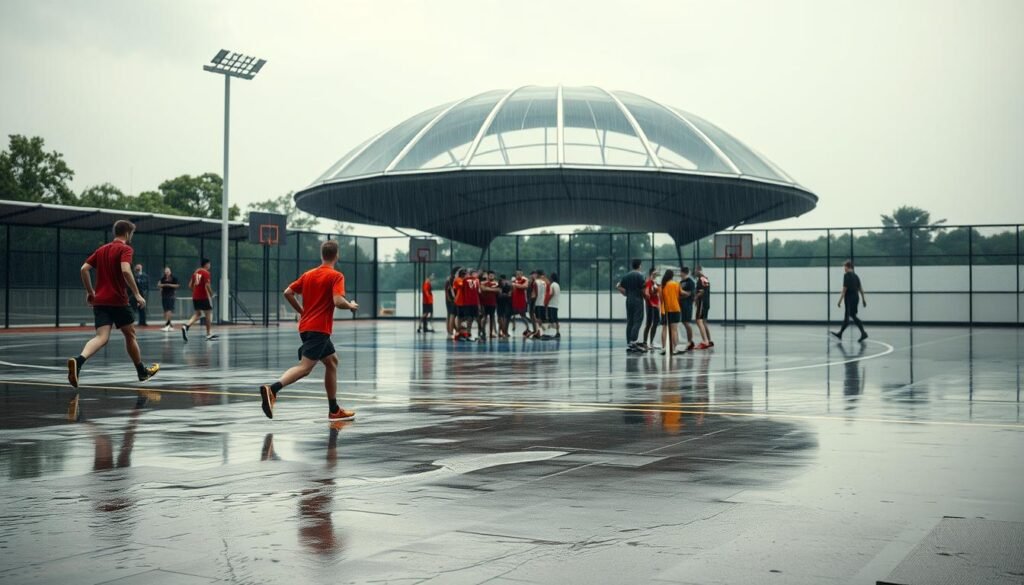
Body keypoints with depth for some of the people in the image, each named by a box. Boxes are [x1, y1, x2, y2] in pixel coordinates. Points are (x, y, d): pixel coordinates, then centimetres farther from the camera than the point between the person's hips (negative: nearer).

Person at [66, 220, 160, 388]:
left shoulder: (101, 249, 16)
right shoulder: (125, 249, -5)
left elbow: (84, 269, 11)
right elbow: (125, 270, -22)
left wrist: (90, 291, 19)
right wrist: (137, 294, -18)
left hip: (99, 301, 5)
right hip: (117, 301, -5)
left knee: (101, 338, -7)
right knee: (130, 335, 14)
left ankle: (78, 360, -36)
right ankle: (142, 372, 26)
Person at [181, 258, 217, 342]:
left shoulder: (196, 272, 12)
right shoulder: (206, 273, -10)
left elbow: (190, 285, 13)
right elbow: (207, 285, -19)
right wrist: (211, 294, -6)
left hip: (195, 297, 7)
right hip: (203, 297, -7)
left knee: (197, 314, 15)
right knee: (208, 314, 5)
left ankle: (186, 326, -9)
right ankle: (209, 334, 7)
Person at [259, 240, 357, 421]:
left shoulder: (308, 274, 14)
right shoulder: (336, 276, -7)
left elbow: (288, 293, 10)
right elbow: (338, 301, -20)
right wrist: (351, 306, 0)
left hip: (306, 326, 9)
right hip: (319, 329, -9)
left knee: (332, 362, 19)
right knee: (305, 367, -17)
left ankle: (334, 410, 21)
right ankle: (272, 389, -37)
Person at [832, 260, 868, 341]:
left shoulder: (847, 275, -11)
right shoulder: (855, 276, 13)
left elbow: (845, 289, -15)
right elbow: (860, 288, 14)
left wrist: (840, 300, -12)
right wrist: (863, 299, 18)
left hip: (850, 299, -8)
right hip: (855, 297, 8)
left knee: (853, 316, -9)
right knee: (846, 317, 12)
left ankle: (863, 333, -15)